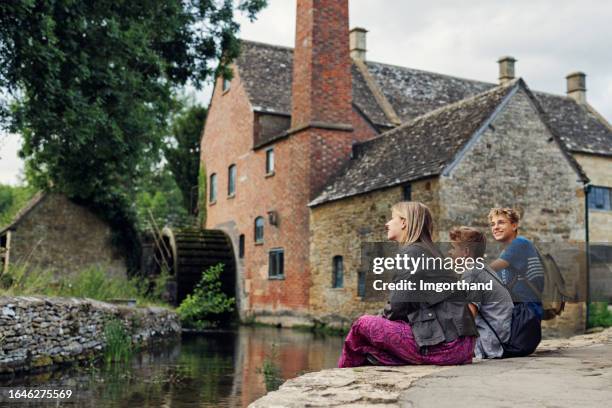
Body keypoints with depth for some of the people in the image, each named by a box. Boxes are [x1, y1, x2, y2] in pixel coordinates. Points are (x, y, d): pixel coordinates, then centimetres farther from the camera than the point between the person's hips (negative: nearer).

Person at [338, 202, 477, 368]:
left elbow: (397, 307, -9)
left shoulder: (411, 253, -7)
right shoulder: (430, 252, 20)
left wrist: (381, 320, 10)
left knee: (363, 325, -1)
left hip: (443, 344, -9)